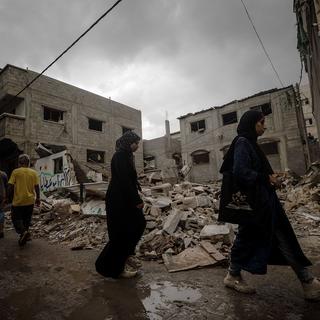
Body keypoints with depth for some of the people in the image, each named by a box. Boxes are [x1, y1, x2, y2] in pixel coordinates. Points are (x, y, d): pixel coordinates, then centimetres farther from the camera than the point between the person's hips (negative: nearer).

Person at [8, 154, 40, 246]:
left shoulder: (15, 172, -7)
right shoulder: (33, 172, -1)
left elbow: (10, 186, -9)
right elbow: (37, 187, -1)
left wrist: (11, 196, 9)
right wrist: (38, 198, 9)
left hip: (18, 200, -3)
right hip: (30, 200, 3)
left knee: (16, 218, 9)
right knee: (26, 218, 18)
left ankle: (23, 232, -12)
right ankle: (25, 233, 22)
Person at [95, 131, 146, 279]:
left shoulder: (126, 156, 13)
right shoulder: (120, 156, -17)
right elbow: (125, 181, -24)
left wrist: (136, 197, 11)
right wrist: (137, 200, -19)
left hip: (125, 199, 10)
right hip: (118, 201, -10)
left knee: (139, 223, 16)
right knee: (121, 233, 0)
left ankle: (127, 255, 33)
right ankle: (115, 268, 19)